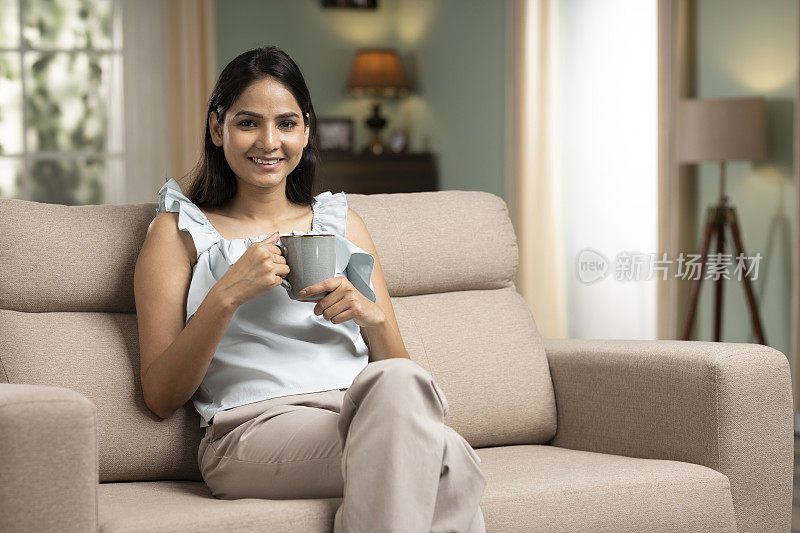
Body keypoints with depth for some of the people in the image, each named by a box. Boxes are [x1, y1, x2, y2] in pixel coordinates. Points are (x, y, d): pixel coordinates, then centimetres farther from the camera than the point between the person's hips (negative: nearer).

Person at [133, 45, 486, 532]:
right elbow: (161, 396, 4)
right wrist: (226, 295, -9)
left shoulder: (342, 222, 25)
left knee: (398, 383, -37)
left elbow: (400, 371, 21)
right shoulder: (180, 231, 15)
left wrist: (374, 318, -2)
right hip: (256, 430, -4)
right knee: (449, 459, -35)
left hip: (367, 413, 4)